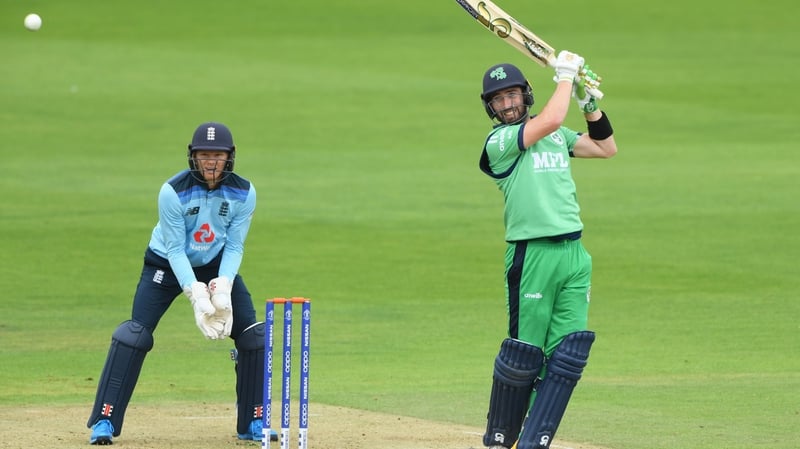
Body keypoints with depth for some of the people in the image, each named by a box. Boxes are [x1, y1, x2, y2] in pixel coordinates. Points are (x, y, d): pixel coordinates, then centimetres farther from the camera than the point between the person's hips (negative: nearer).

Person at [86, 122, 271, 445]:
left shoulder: (243, 193, -17)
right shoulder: (173, 191, -27)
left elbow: (234, 246, -12)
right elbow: (174, 249, -24)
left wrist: (223, 287, -27)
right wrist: (196, 294, -33)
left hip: (217, 265, 3)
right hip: (168, 265, -3)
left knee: (252, 334, -6)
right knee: (135, 333, -17)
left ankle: (252, 423, 8)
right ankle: (104, 421, -13)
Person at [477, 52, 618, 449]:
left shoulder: (556, 134, 19)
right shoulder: (498, 141, -4)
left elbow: (606, 147, 24)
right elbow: (550, 120, -18)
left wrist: (589, 102, 11)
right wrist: (565, 76, -6)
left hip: (574, 252, 6)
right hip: (532, 254, -6)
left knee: (568, 352, -2)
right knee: (523, 353, -3)